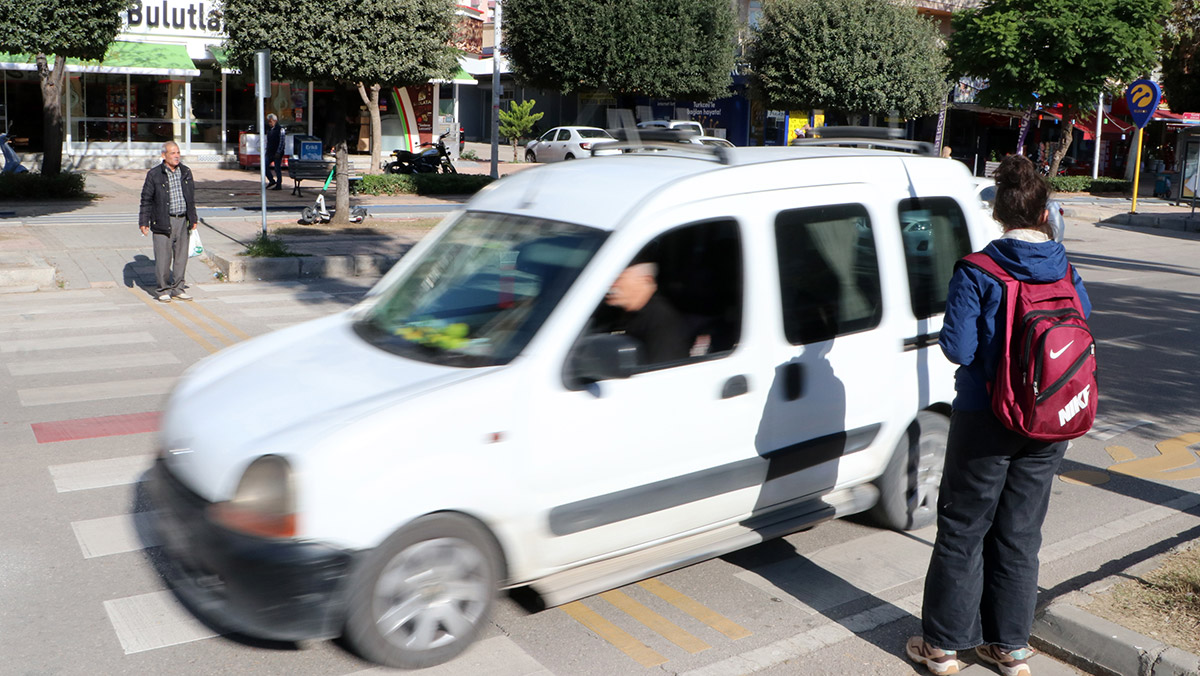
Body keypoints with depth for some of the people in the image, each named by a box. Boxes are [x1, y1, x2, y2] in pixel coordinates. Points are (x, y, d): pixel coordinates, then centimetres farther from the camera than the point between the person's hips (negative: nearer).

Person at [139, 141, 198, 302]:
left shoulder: (186, 172, 10)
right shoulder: (154, 174, -3)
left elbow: (191, 197, 18)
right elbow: (146, 200, 0)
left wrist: (193, 219, 16)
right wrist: (144, 222, -4)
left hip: (182, 221, 4)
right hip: (163, 222, -4)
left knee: (181, 256, 7)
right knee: (163, 257, -3)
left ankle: (178, 288, 18)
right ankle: (163, 290, 8)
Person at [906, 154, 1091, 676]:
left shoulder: (977, 274, -15)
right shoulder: (1068, 276, 0)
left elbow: (958, 349, -17)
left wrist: (952, 323, 2)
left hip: (987, 421, -4)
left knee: (963, 530, 8)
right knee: (1021, 534, 15)